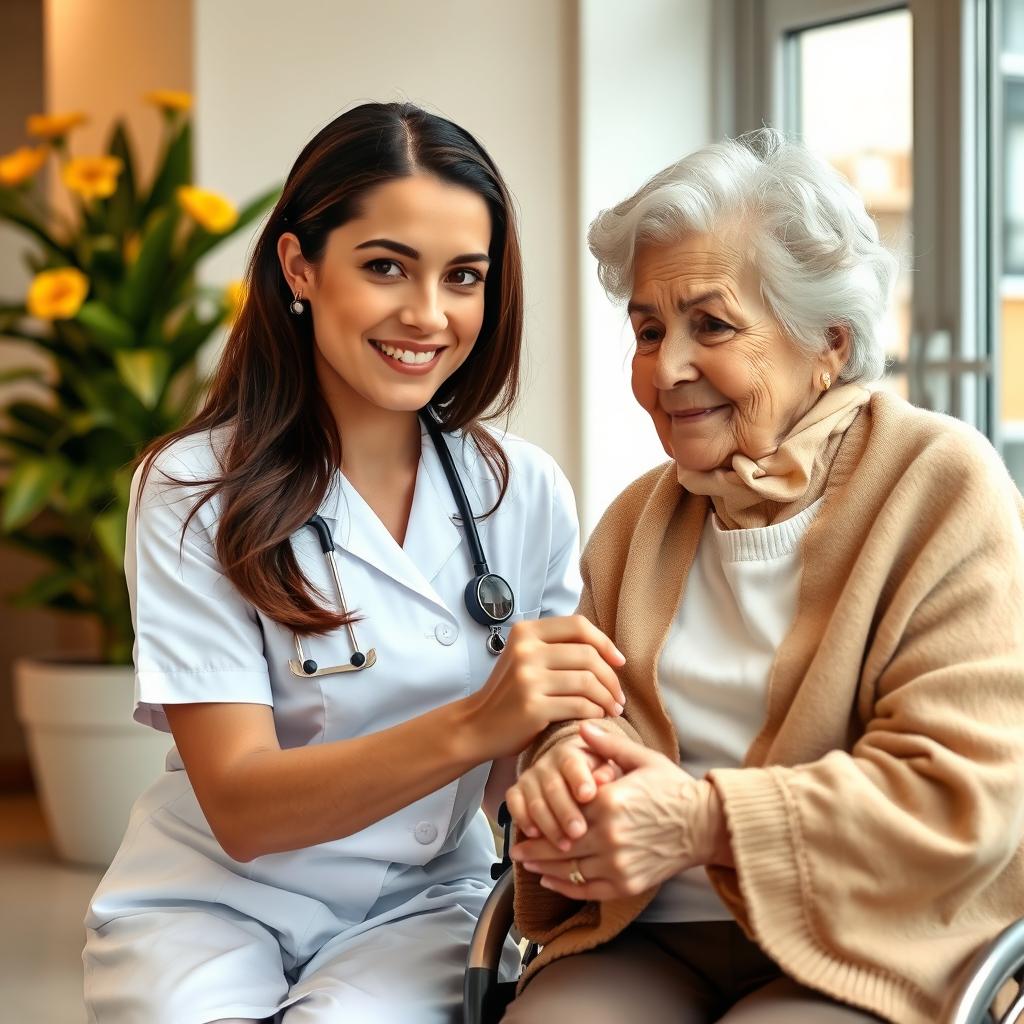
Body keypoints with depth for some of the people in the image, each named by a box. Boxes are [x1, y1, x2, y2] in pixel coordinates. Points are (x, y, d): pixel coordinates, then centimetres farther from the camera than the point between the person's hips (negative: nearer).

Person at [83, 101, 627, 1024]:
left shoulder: (526, 492, -2)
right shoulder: (195, 490, -10)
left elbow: (508, 770, 3)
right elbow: (239, 808, -17)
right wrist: (472, 725, -32)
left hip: (422, 902, 1)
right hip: (217, 900, 0)